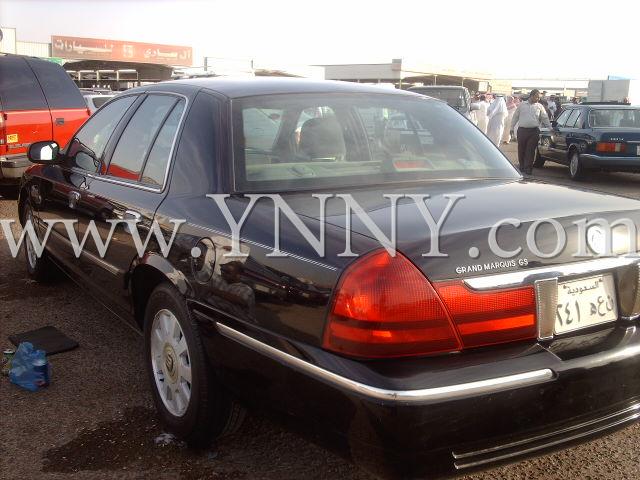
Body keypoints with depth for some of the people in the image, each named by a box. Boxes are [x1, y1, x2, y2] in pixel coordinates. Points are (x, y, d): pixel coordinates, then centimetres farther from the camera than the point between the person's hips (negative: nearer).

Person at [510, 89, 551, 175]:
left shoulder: (539, 107, 9)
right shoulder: (522, 105, 10)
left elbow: (545, 118, 10)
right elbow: (515, 117, 14)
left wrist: (550, 129, 5)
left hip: (534, 131, -1)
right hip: (522, 130, 1)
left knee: (530, 151, -6)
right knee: (521, 150, 5)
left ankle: (528, 168, -3)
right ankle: (522, 167, 18)